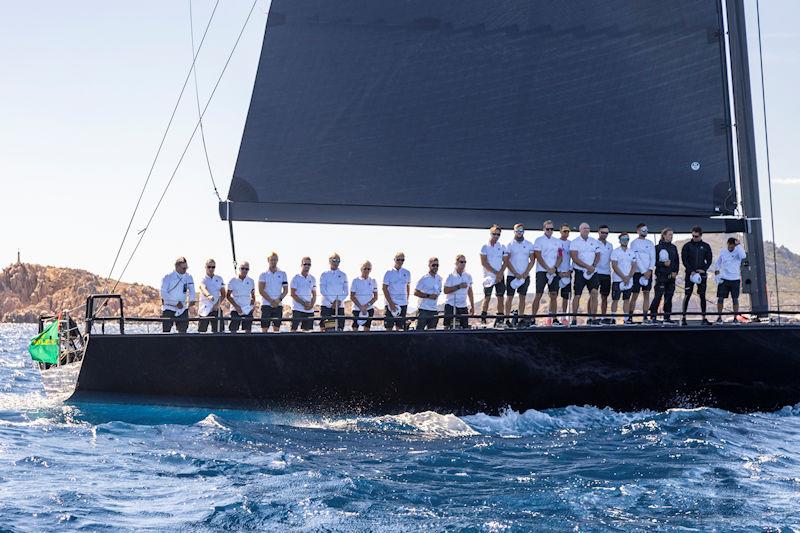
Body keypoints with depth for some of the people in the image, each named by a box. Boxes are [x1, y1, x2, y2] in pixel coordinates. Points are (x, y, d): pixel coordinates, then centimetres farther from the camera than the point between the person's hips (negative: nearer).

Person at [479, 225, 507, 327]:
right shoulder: (485, 247, 1)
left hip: (500, 276, 3)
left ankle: (500, 320, 1)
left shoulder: (502, 247, 10)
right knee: (487, 298, -5)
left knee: (500, 297, -1)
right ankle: (483, 319, -4)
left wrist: (500, 273, -11)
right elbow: (484, 263, -6)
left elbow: (505, 262, 5)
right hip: (488, 276, -3)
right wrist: (495, 272, -12)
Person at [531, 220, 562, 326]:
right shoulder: (539, 240, 0)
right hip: (542, 271, -4)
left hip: (554, 271, 4)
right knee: (538, 295, -7)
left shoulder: (557, 241, 14)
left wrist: (554, 268, -7)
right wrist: (548, 269, -13)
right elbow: (538, 257, -7)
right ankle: (533, 319, -7)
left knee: (554, 296, 2)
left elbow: (560, 257, 10)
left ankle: (554, 318, 5)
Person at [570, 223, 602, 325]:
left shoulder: (594, 241, 11)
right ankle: (574, 319, 4)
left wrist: (593, 266, -8)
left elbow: (598, 255, 11)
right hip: (580, 272, -3)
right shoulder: (575, 242, -2)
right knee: (577, 295, -2)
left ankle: (591, 318, -8)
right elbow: (575, 258, -11)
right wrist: (588, 267, -16)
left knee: (594, 293, -10)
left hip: (592, 271, 3)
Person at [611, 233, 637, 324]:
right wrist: (623, 277, -14)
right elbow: (614, 266, -10)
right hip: (617, 279, -4)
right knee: (615, 299, -4)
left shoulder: (631, 252, 9)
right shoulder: (615, 252, -4)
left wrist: (628, 277, -8)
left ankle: (627, 318, 10)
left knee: (627, 299, 7)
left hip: (629, 280, 4)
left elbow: (634, 266, 6)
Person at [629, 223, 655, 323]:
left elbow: (653, 258, 5)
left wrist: (649, 270, -10)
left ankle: (645, 317, 1)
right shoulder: (634, 243, -2)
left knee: (646, 294, 1)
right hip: (638, 272, -4)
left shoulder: (650, 243, 13)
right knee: (635, 295, -4)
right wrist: (644, 272, -15)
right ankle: (630, 317, -2)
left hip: (648, 272, 4)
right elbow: (636, 259, -9)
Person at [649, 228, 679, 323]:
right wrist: (663, 264, -18)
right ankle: (653, 316, -6)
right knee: (658, 296, -10)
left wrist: (675, 272, 0)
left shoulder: (673, 248, 13)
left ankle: (667, 317, 12)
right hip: (661, 276, -5)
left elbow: (677, 261, 14)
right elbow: (654, 261, -5)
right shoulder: (658, 247, -3)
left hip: (671, 276, 5)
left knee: (669, 297, 7)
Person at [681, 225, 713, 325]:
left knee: (702, 296, 1)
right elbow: (684, 260, -2)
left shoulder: (706, 246, 7)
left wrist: (704, 269, -7)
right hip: (690, 274, -1)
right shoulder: (687, 246, 2)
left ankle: (704, 318, 3)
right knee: (687, 295, -4)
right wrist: (692, 271, -12)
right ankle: (684, 317, -1)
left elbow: (709, 259, 8)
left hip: (702, 273, 1)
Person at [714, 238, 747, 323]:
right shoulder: (723, 252, 5)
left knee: (735, 299, 1)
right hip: (723, 279, 2)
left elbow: (743, 256, -27)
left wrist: (738, 245, -22)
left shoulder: (737, 252, -3)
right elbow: (717, 264, 16)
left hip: (735, 279, -2)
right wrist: (717, 276, 4)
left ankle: (735, 318, 8)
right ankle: (719, 317, 6)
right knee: (720, 298, -1)